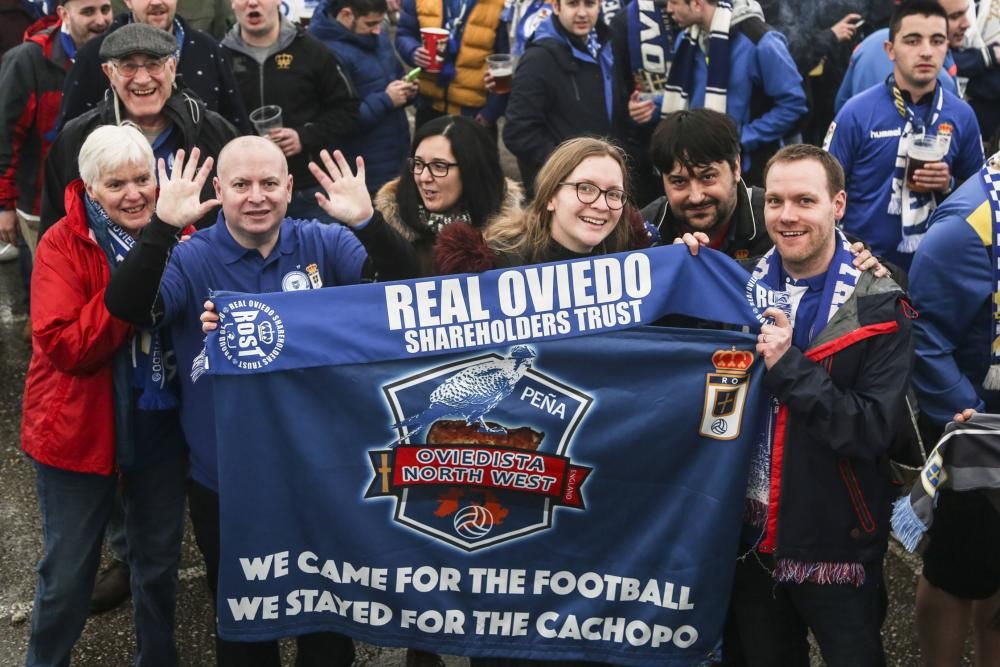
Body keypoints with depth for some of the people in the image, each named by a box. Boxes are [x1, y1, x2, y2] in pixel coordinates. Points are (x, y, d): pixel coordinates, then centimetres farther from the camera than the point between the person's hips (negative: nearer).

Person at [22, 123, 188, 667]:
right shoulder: (63, 246, -14)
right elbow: (64, 346, -24)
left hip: (161, 424, 4)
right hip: (80, 430, -4)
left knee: (159, 559, 20)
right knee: (68, 571, 7)